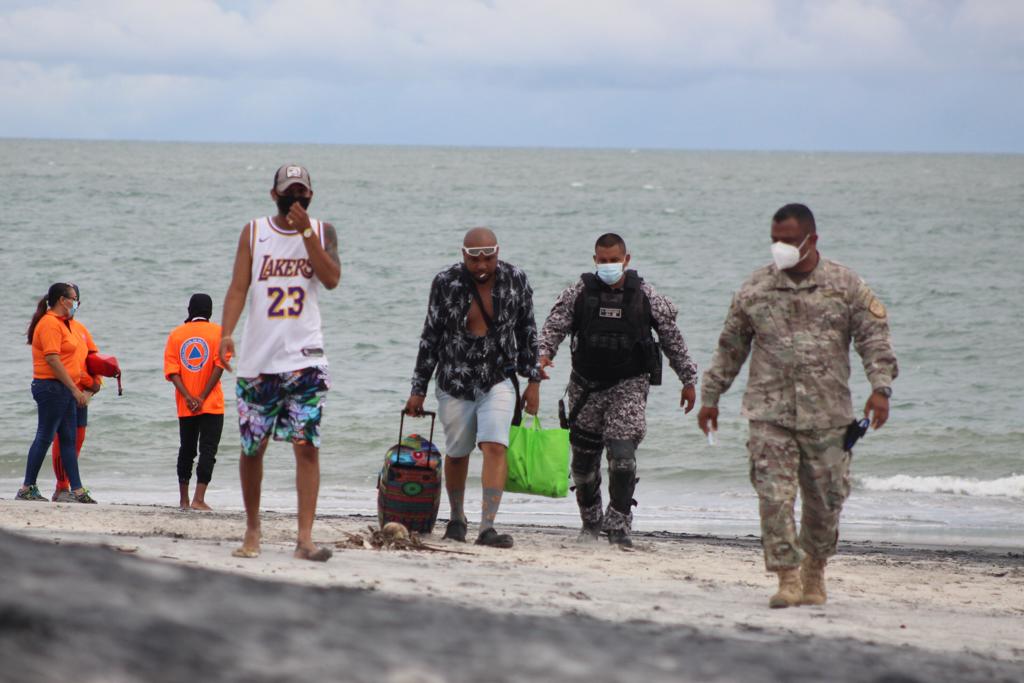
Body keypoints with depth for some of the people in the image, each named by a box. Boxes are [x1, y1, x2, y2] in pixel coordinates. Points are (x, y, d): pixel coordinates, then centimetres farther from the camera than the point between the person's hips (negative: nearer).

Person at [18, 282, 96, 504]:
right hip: (51, 387, -10)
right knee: (44, 437, -6)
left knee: (69, 440, 8)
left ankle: (77, 490, 9)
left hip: (65, 389, 10)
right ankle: (27, 489, 0)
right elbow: (52, 360, -21)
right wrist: (75, 390, -21)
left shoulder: (60, 323, 17)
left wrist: (77, 390, 22)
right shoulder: (50, 324, -14)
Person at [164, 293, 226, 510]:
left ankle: (183, 498, 21)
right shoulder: (217, 332, -1)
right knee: (208, 450, -4)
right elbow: (219, 365, -11)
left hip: (185, 405, 3)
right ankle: (198, 499, -16)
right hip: (212, 404, -3)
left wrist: (188, 397, -10)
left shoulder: (176, 334, 6)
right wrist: (203, 397, -11)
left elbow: (171, 370, -3)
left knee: (187, 449, 15)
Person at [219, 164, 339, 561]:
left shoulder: (322, 232, 7)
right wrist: (227, 333, -16)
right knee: (251, 447, 7)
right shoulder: (254, 232, 6)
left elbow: (332, 279, -9)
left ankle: (305, 537, -13)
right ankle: (252, 530, 23)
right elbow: (238, 286, -1)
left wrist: (305, 231, -14)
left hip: (305, 357, -1)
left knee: (307, 445, -11)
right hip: (258, 359, 1)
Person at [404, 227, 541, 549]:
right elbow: (430, 336, -2)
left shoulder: (515, 281, -6)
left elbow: (527, 331, 6)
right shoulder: (445, 283, -9)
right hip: (455, 382, 0)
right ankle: (456, 519, 33)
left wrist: (533, 381, 5)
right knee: (456, 453, 11)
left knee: (495, 447, -17)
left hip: (498, 380, 0)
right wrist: (418, 390, 1)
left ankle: (487, 527, -21)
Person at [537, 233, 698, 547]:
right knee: (583, 457, 8)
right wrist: (544, 353, -25)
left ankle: (618, 524, -9)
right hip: (586, 386, 2)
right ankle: (590, 521, 27)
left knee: (622, 454, -17)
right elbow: (555, 325, -4)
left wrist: (688, 379, 8)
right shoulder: (580, 292, 0)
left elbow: (672, 338, 6)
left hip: (628, 386, -2)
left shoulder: (644, 295, -1)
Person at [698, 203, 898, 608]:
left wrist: (880, 388, -13)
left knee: (826, 499, 5)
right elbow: (730, 346, 15)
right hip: (769, 412, 0)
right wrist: (710, 397, 16)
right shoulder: (755, 289, 8)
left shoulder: (846, 286, 4)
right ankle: (788, 579, -8)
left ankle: (814, 572, 25)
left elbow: (875, 336, 1)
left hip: (827, 414, 0)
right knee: (774, 496, -11)